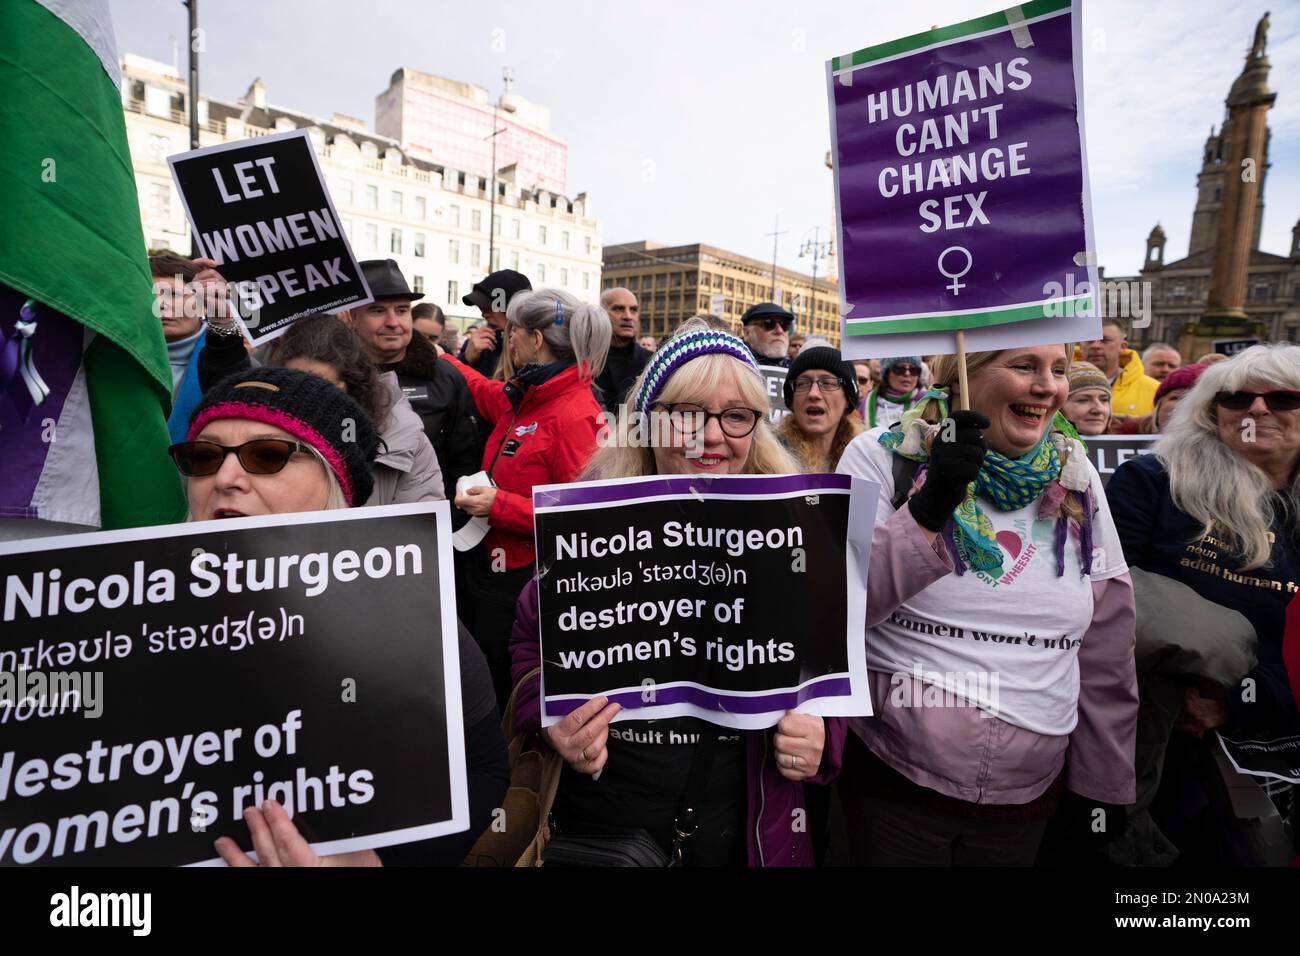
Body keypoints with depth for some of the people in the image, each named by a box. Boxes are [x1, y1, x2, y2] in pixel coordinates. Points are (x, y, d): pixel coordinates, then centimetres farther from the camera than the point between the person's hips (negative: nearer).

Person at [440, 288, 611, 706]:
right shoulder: (524, 397, 6)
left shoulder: (575, 416, -20)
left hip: (527, 589, -8)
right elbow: (485, 392, 29)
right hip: (492, 576, 8)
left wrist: (500, 506, -23)